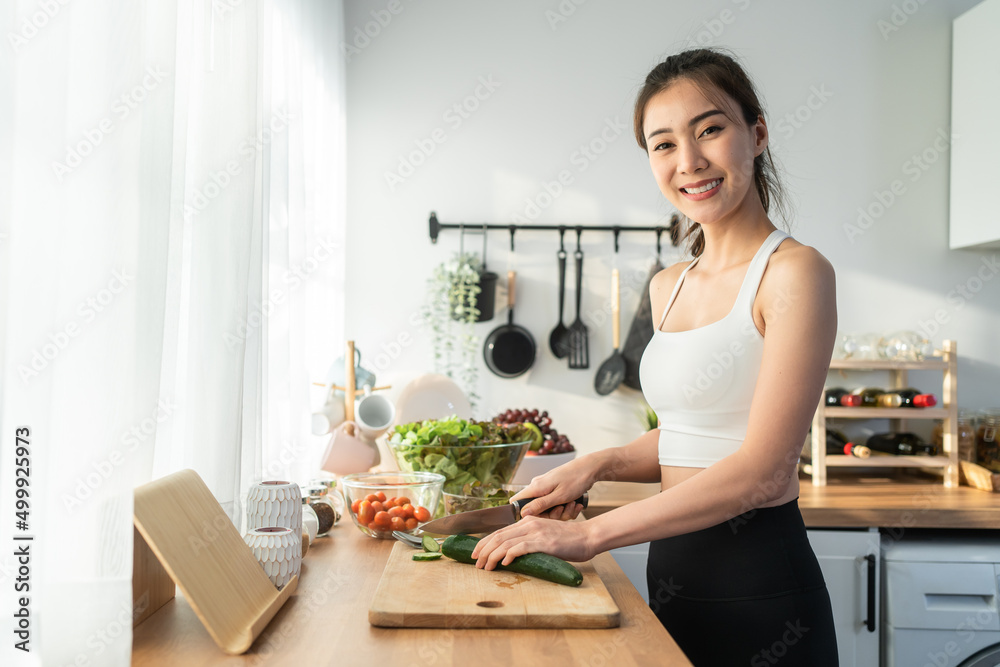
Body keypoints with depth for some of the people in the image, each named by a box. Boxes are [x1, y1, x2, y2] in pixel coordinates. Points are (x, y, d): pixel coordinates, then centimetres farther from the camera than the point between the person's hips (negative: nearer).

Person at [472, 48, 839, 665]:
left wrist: (590, 534, -20)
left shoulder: (795, 272, -14)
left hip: (759, 586, -6)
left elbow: (762, 471, -21)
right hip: (672, 572, 6)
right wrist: (598, 465, -1)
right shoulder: (669, 287, 8)